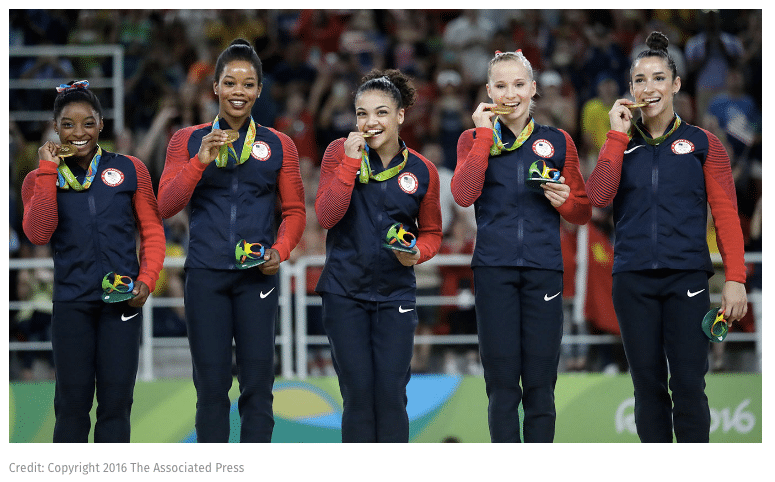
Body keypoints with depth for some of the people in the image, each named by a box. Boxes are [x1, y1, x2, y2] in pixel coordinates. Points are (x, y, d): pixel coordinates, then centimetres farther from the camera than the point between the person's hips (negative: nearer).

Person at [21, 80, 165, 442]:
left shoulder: (129, 170, 7)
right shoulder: (40, 180, 7)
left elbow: (152, 230, 9)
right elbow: (38, 234, -9)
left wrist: (146, 280, -5)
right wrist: (48, 172, -10)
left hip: (122, 301, 0)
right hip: (71, 303, 0)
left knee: (116, 399, 0)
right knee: (72, 401, 2)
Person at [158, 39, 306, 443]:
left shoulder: (278, 146, 9)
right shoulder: (188, 141, 7)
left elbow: (294, 210, 12)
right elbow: (166, 205, -1)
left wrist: (280, 251, -6)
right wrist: (201, 161, -14)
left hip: (256, 276, 0)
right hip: (205, 275, 0)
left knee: (257, 383, -3)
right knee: (211, 384, 1)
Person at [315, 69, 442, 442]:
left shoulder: (422, 171, 0)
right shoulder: (340, 153, -3)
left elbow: (432, 232, 12)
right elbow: (326, 216, -14)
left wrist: (417, 253, -10)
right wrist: (350, 163, -20)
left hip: (395, 295, 1)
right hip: (345, 292, -1)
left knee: (391, 393, -2)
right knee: (357, 393, 1)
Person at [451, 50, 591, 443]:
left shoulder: (558, 142, 11)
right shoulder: (475, 139, 8)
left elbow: (583, 212, 14)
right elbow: (463, 194, -11)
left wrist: (565, 200, -8)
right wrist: (485, 135, -9)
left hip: (543, 268, 1)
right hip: (494, 268, -1)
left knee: (540, 384, 0)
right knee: (502, 384, -2)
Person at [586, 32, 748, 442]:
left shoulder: (701, 143, 6)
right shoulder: (621, 144, 12)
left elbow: (726, 214, 2)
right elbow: (598, 197, -5)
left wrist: (735, 279, -8)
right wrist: (617, 135, -5)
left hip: (687, 277, -2)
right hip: (633, 279, 2)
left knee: (688, 385, -8)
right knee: (648, 385, 4)